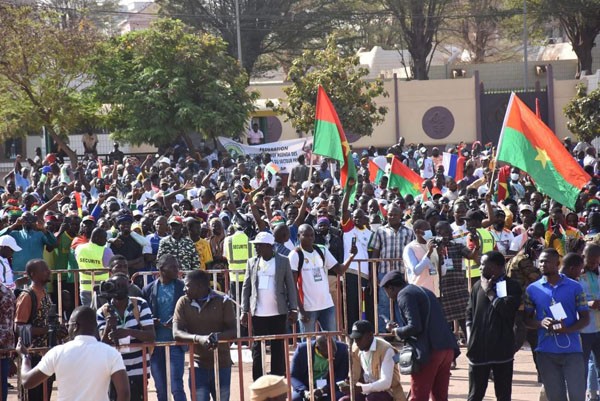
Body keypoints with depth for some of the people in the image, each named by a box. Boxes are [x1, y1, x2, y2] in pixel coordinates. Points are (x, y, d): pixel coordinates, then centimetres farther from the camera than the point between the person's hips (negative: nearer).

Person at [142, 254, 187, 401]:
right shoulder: (149, 290, 2)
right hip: (155, 344, 2)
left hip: (176, 343, -2)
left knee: (176, 387, -9)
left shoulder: (182, 288, -1)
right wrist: (152, 323, -15)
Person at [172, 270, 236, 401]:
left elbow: (233, 331, -9)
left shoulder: (223, 301, -4)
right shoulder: (183, 303, 0)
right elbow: (176, 333, -10)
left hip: (222, 365, -1)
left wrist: (217, 336, -32)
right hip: (198, 366, 1)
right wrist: (198, 338, -30)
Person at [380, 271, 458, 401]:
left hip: (429, 351, -8)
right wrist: (398, 327, 24)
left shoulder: (404, 295, -5)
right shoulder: (424, 291, 23)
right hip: (447, 348, 8)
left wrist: (397, 331, 2)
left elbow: (414, 326, -15)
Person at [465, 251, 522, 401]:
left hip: (502, 350, -3)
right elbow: (470, 314, 13)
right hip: (478, 349, 3)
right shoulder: (478, 286, 10)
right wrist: (470, 339, 1)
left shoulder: (512, 286, -2)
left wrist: (489, 292, -7)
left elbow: (507, 309, -18)